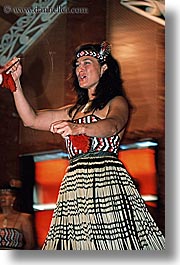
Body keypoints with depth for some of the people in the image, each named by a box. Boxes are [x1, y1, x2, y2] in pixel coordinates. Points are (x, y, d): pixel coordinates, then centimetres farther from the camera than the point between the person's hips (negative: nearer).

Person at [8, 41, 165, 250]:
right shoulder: (74, 111, 26)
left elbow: (113, 125, -18)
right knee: (77, 242, -4)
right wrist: (16, 83, 10)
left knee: (114, 239, -17)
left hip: (108, 181, -6)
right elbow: (31, 120, 19)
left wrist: (79, 128, -38)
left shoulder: (117, 103, 6)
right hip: (75, 184, 6)